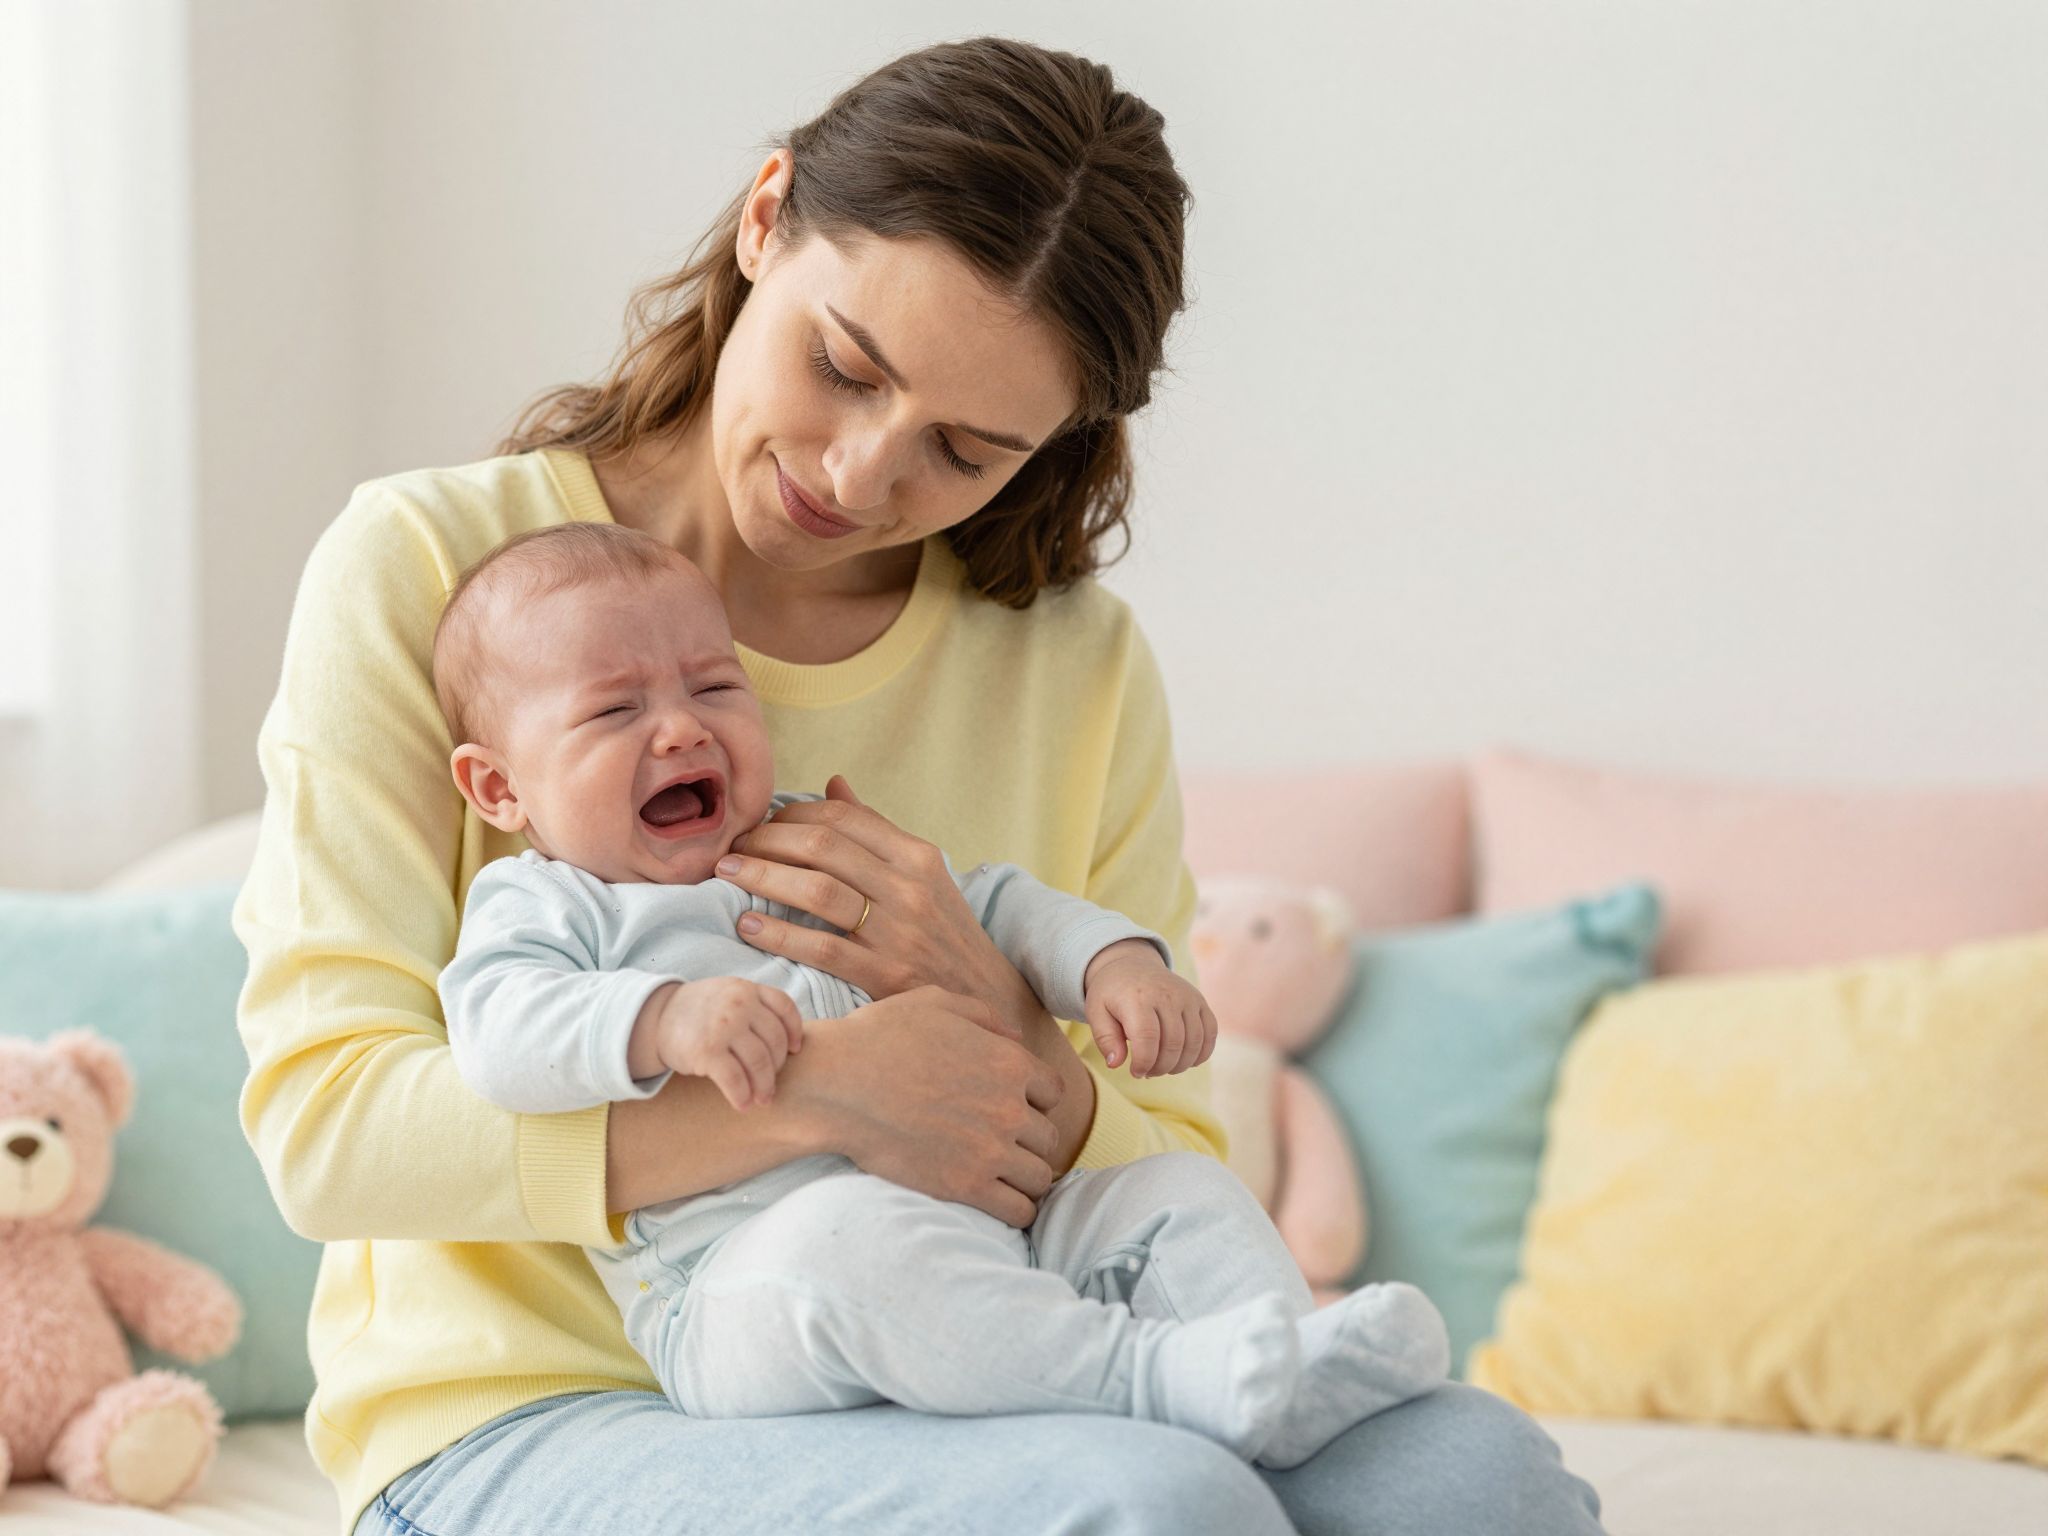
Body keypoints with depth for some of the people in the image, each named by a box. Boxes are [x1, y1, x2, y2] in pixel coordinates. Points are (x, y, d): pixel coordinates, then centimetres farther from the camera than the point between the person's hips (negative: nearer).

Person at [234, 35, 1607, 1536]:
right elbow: (324, 1124, -11)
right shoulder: (427, 566, -2)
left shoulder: (1081, 666, 8)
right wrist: (810, 1089, -22)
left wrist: (1002, 1036, -14)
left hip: (927, 1411, 5)